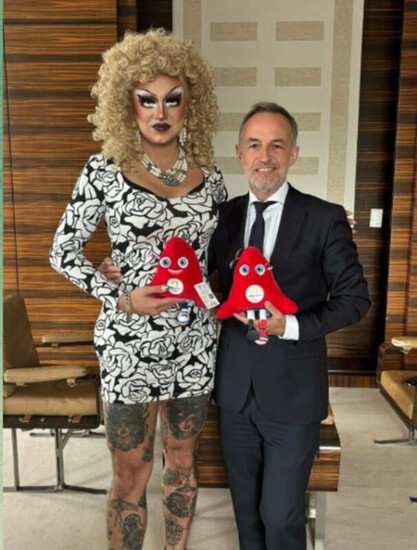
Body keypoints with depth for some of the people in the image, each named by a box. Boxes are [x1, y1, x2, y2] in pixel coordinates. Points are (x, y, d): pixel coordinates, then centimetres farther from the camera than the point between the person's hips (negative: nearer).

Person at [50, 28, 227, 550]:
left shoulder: (208, 175, 3)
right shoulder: (105, 169, -8)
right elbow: (63, 250, -3)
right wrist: (120, 298, -14)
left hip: (194, 341, 4)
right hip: (129, 343, -3)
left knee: (182, 460, 20)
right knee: (131, 475, 10)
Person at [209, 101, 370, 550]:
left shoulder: (326, 219, -8)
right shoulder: (223, 215, 2)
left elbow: (354, 298, -5)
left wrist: (293, 326, -20)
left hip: (292, 393, -3)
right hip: (234, 389, 4)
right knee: (245, 507, 21)